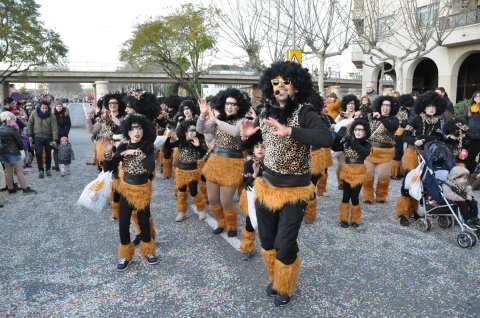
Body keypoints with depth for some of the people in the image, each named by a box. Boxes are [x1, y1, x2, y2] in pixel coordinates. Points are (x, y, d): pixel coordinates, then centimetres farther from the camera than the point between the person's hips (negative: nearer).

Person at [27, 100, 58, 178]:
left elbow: (54, 128, -11)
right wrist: (30, 135, 3)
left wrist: (54, 139, -16)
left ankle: (48, 169, 25)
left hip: (48, 137, 0)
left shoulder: (51, 116, -10)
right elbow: (29, 124, 5)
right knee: (38, 154, -1)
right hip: (38, 137, 0)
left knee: (48, 154, 9)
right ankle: (41, 170, 8)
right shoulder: (34, 114, -5)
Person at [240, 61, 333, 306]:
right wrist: (246, 135, -9)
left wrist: (289, 131, -41)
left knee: (285, 247, 6)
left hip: (294, 191, -5)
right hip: (266, 186, 5)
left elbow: (326, 139, -33)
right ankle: (274, 278, 48)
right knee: (266, 241, 19)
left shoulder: (304, 113, -16)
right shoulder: (265, 113, -1)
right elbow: (254, 141, 14)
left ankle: (284, 288, 36)